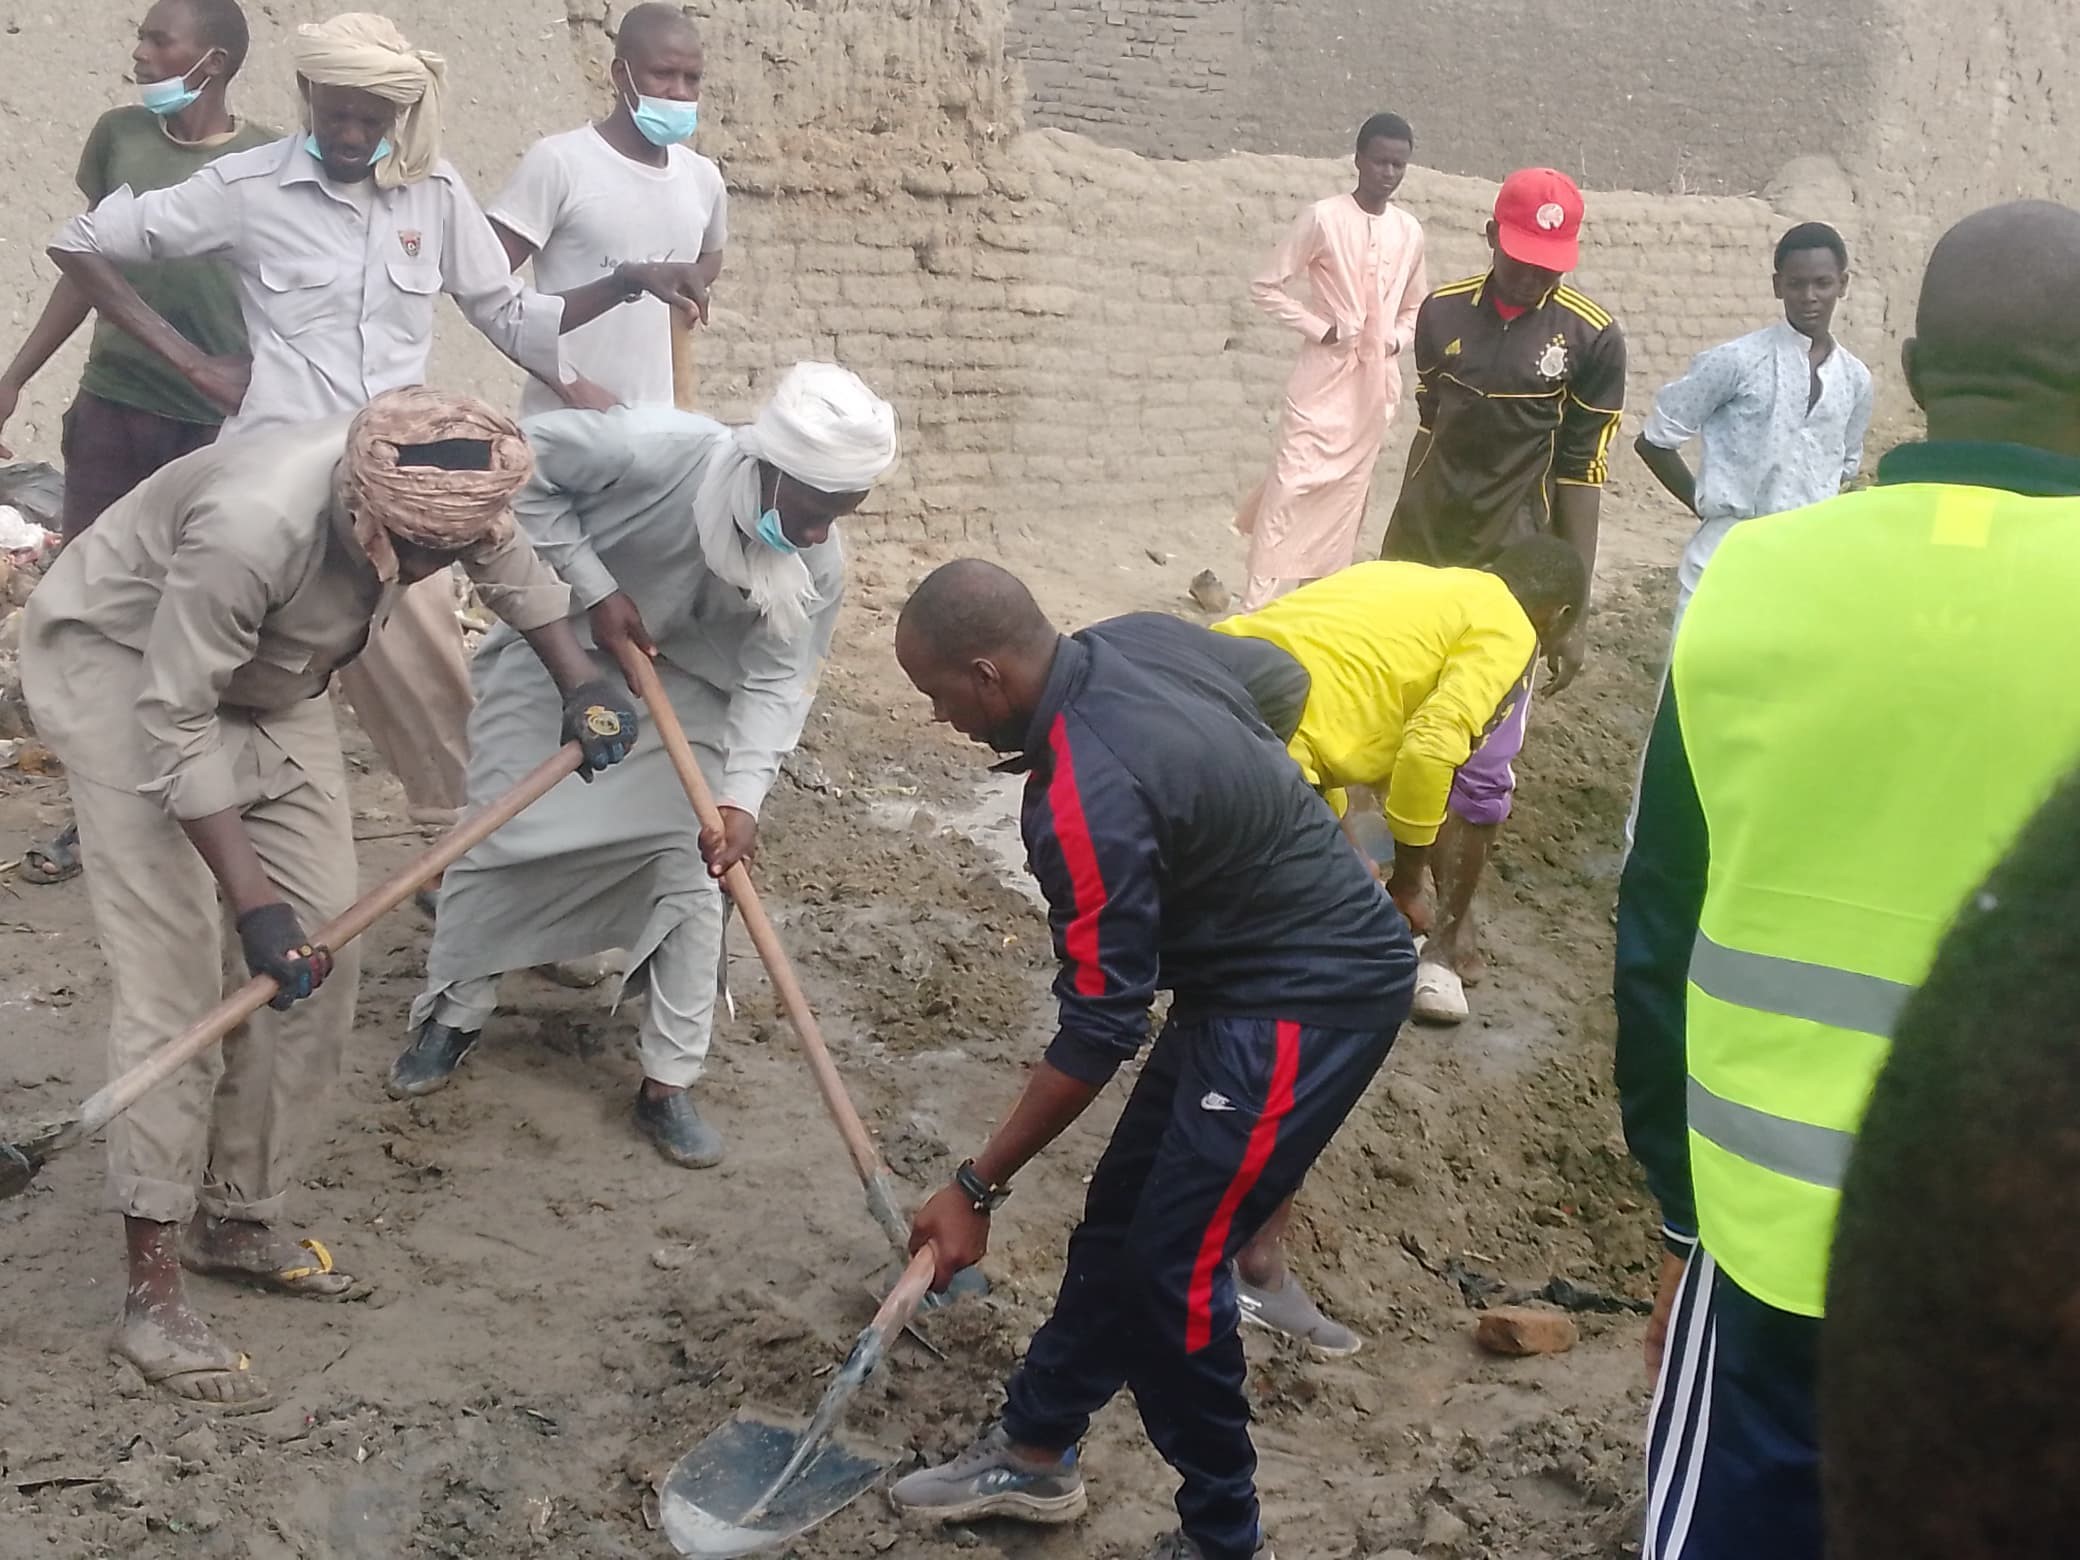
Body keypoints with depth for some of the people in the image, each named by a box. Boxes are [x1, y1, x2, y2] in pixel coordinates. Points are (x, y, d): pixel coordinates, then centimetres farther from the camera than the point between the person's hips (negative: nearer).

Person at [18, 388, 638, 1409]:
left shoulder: (440, 492, -22)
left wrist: (577, 675, 0)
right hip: (120, 665, -7)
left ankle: (237, 1219, 18)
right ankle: (152, 1293, -6)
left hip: (263, 678, 7)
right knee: (174, 973, -13)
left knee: (321, 958, 3)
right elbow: (174, 732, -32)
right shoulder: (254, 527, -41)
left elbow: (508, 561, 4)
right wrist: (253, 903, -33)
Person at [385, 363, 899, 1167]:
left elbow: (774, 681, -20)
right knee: (495, 837, 3)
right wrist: (594, 590, -24)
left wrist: (743, 796, -35)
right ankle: (453, 1016, 27)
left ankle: (667, 1084, 9)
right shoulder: (655, 449, -35)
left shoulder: (819, 565, -22)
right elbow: (523, 460, -22)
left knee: (689, 867, -4)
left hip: (683, 687, 2)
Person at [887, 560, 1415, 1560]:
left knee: (1173, 1265, -5)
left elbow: (1098, 1034, -24)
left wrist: (977, 1188, -15)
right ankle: (1034, 1454, 28)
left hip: (1309, 1005, -10)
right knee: (1119, 1216, 14)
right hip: (1259, 968, 10)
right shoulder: (1127, 651, -3)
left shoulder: (1088, 801, -29)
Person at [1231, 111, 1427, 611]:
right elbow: (1265, 285, -5)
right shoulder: (1324, 217, -8)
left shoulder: (1410, 231, 7)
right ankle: (1257, 608, -8)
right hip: (1325, 376, -5)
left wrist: (1398, 340, 2)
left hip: (1377, 383, 5)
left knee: (1346, 496, 8)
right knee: (1292, 487, -10)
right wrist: (1318, 327, -12)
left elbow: (1415, 306, 21)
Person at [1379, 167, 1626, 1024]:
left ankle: (1444, 935, 8)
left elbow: (1580, 478, -5)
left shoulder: (1591, 339, -6)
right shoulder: (1441, 312, 3)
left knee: (1482, 765, -4)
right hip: (1418, 561, 3)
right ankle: (1451, 915, 24)